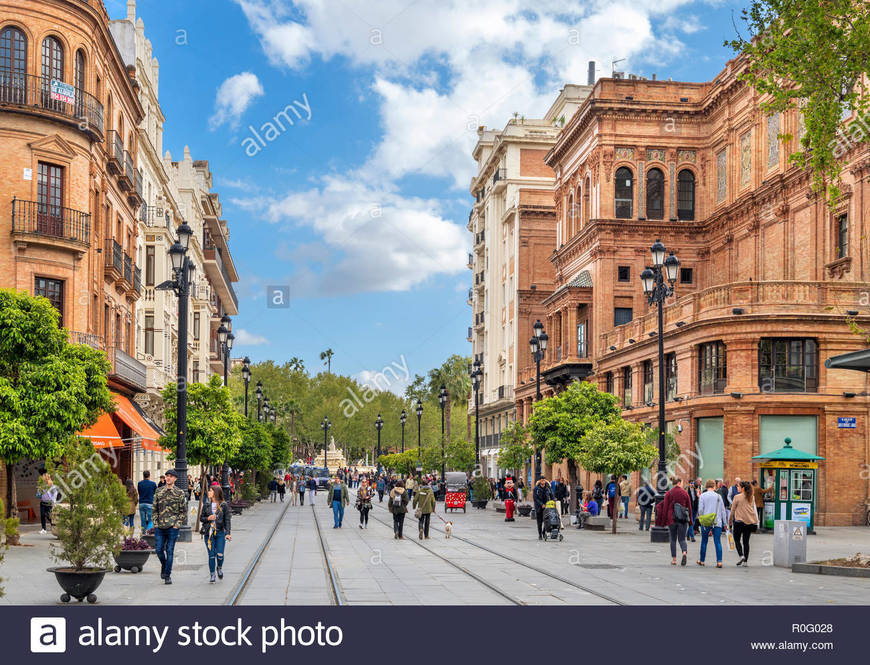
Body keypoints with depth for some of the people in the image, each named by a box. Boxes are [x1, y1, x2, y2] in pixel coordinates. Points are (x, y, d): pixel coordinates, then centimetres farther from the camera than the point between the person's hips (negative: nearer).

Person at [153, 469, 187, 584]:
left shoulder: (180, 493, 1)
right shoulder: (159, 491, 8)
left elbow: (183, 510, 3)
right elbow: (155, 509, 11)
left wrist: (178, 524, -6)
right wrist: (155, 523, 3)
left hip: (172, 527, -2)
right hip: (159, 527, 3)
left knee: (170, 551, -1)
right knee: (159, 550, 2)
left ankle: (168, 576, 5)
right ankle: (164, 566, 31)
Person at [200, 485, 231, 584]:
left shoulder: (224, 505, -1)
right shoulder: (206, 505, 7)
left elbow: (227, 520, -2)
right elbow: (201, 518, 13)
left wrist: (228, 533, -10)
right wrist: (208, 518, -9)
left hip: (220, 532, -2)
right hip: (209, 532, 2)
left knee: (220, 555, -5)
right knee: (211, 555, -1)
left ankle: (219, 568, 26)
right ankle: (212, 575, 11)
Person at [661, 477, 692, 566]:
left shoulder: (668, 493, 0)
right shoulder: (685, 493, 2)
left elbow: (665, 508, -1)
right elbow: (689, 507, 3)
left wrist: (664, 521, 5)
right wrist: (690, 520, 10)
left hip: (671, 519, 0)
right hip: (683, 519, 0)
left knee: (673, 539, 10)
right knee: (682, 539, 6)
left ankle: (674, 559, 9)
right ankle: (685, 552, -23)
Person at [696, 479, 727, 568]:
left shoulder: (702, 496, 0)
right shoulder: (718, 496, 4)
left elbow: (700, 509, -3)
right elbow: (722, 510, 7)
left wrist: (700, 519, 12)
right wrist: (725, 523, 12)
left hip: (706, 523, 0)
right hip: (717, 523, 0)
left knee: (704, 542, 12)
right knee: (717, 542, -1)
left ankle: (701, 561, 21)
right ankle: (719, 561, -10)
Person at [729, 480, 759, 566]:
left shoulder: (737, 497, -8)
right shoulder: (751, 498, 7)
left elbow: (732, 511, -4)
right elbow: (753, 510, 14)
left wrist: (730, 522, 6)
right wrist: (755, 523, 22)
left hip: (740, 521, -5)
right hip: (750, 522, 5)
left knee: (737, 539, 10)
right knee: (746, 541, 9)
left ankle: (741, 556, -9)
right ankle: (746, 561, 7)